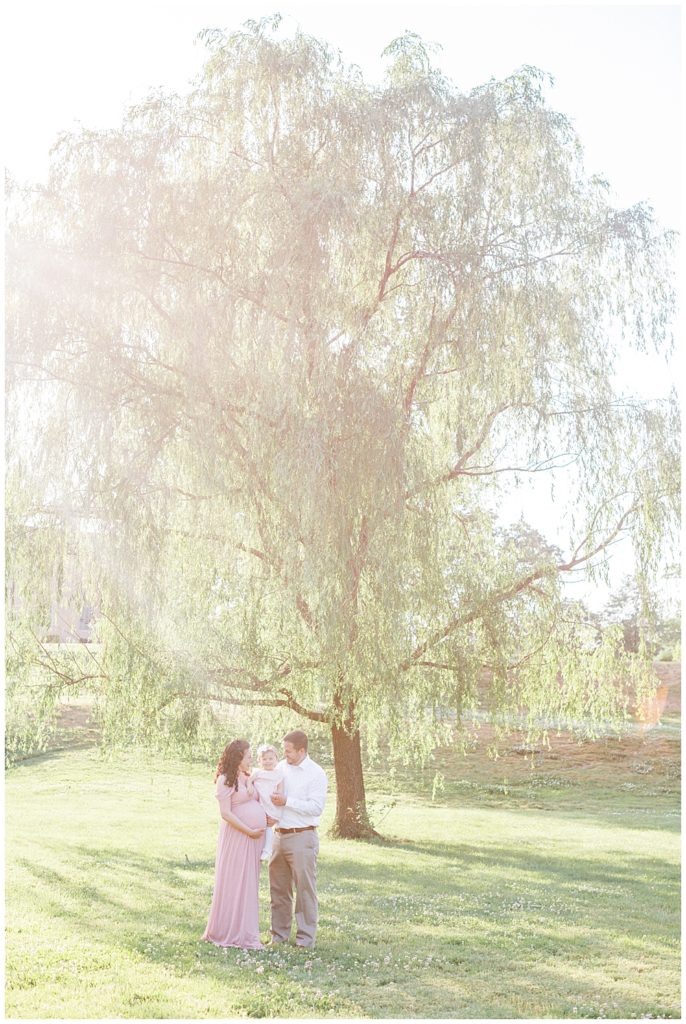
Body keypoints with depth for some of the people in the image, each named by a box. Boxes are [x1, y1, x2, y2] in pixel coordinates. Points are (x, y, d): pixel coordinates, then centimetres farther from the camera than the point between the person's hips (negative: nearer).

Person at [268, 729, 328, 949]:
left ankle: (306, 938, 7)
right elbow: (269, 792, 23)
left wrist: (287, 801, -18)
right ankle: (279, 933, 23)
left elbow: (316, 807, -15)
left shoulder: (316, 774, -8)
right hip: (279, 835, 6)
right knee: (278, 887, 12)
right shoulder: (281, 767, 9)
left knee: (305, 888, -1)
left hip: (302, 837, -6)